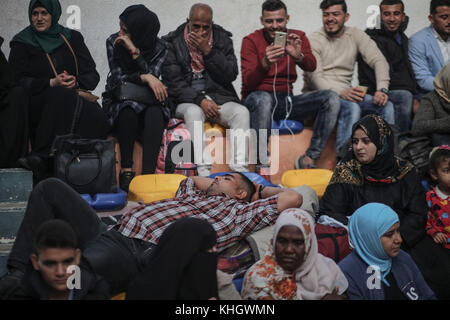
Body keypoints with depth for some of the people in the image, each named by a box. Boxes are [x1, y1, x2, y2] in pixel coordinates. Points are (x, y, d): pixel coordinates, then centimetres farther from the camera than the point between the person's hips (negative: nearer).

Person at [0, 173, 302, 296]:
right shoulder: (194, 197, 33)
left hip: (138, 256, -9)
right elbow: (189, 179, 56)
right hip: (110, 234, 9)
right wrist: (217, 184, 46)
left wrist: (259, 188, 24)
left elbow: (293, 197, 8)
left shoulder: (238, 211, 12)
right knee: (50, 187, 0)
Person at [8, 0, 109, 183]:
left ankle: (41, 156, -35)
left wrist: (75, 82, -12)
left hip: (74, 96, 2)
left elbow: (92, 75, 10)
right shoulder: (22, 43, 11)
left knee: (97, 117, -33)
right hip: (36, 104, -2)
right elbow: (19, 81, 0)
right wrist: (52, 83, -15)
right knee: (61, 94, -38)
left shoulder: (72, 38, 17)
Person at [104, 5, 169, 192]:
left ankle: (148, 174, -44)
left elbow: (153, 77, -15)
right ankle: (126, 170, -31)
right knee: (128, 111, -36)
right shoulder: (113, 42, -4)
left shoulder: (159, 48, -4)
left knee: (155, 113, -35)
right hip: (120, 101, 0)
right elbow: (118, 78, -9)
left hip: (148, 101, 0)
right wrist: (144, 77, -25)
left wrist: (135, 52, -24)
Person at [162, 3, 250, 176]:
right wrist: (200, 100, -20)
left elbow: (231, 75, -3)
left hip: (218, 97, 3)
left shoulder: (222, 39, 7)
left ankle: (239, 169, -32)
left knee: (242, 112, -26)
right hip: (186, 101, -2)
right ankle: (203, 170, -42)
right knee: (194, 112, -36)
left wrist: (208, 51, -13)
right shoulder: (173, 43, 0)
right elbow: (174, 83, -7)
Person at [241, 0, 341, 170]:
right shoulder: (251, 41, -3)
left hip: (286, 100, 4)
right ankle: (261, 163, -30)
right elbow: (248, 82, -15)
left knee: (331, 98, -15)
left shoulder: (297, 37, 7)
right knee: (264, 98, -40)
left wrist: (298, 56, -36)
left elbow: (311, 67, -12)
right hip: (257, 97, -4)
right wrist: (265, 64, -35)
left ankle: (309, 158, -18)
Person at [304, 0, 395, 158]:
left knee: (386, 105, -19)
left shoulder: (356, 35, 11)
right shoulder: (314, 40, -2)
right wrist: (341, 92, -33)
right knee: (352, 107, -35)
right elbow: (315, 77, -15)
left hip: (346, 93, 5)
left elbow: (379, 60, -1)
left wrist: (382, 89, -20)